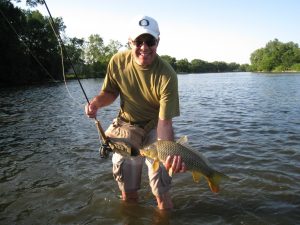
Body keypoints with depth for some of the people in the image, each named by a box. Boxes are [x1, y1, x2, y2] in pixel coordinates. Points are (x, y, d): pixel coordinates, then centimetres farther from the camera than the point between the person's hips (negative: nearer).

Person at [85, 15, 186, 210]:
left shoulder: (167, 75, -26)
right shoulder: (118, 61, -15)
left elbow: (164, 121, -28)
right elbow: (110, 92, 3)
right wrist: (96, 102, -18)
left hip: (154, 126, -2)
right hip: (127, 124, 3)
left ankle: (163, 198, 23)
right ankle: (129, 198, 41)